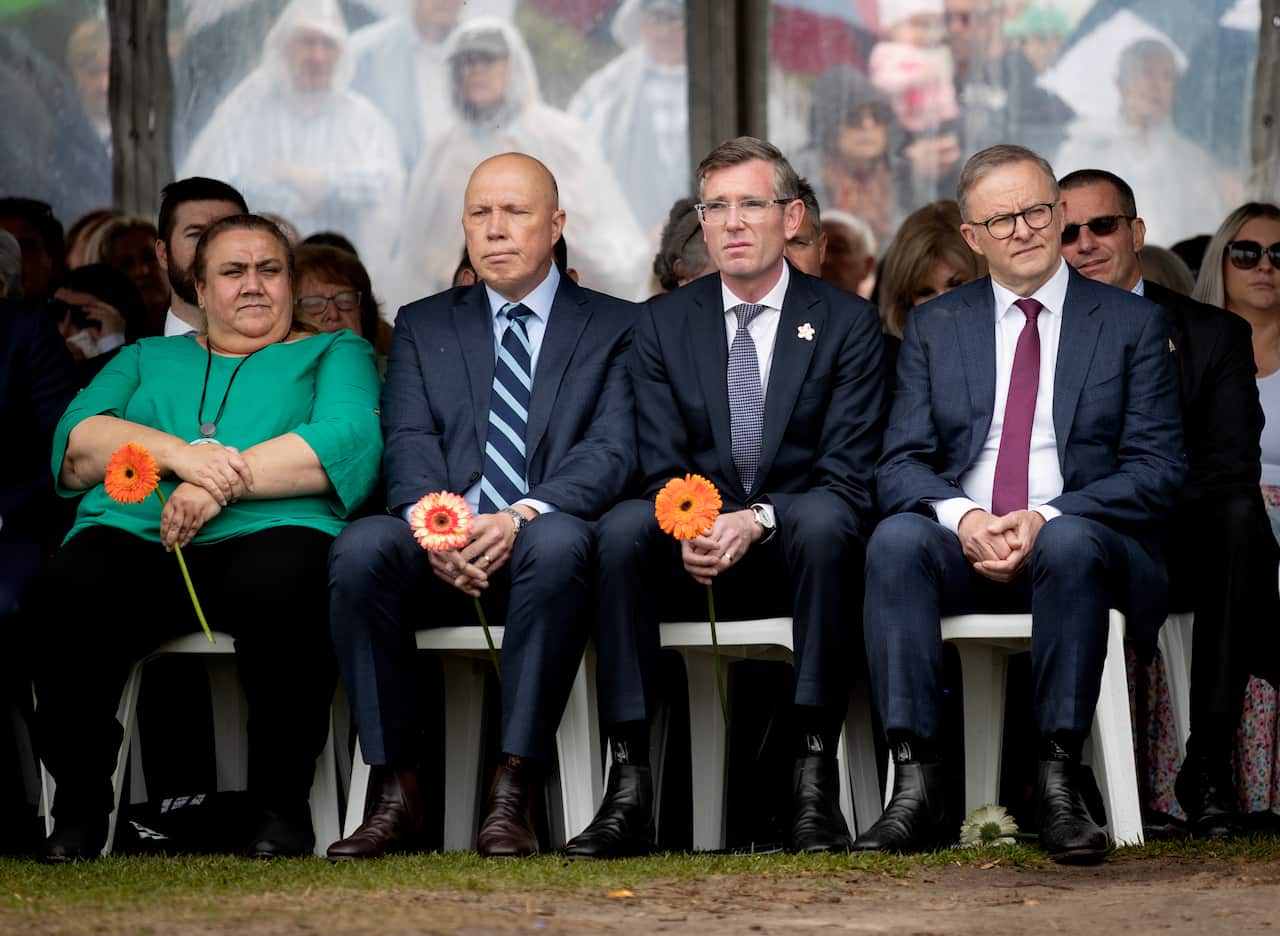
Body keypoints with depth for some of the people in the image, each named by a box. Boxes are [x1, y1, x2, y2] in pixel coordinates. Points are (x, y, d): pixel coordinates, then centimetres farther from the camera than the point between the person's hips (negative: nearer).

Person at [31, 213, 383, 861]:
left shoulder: (335, 353, 22)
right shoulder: (146, 359, 30)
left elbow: (349, 443, -1)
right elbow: (76, 445, 10)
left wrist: (221, 482, -11)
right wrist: (181, 455, -9)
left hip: (265, 538, -2)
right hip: (133, 537, 2)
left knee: (279, 583, -39)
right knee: (71, 588, -33)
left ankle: (281, 809, -24)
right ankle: (78, 806, -19)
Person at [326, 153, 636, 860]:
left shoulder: (614, 329, 13)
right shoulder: (423, 327, 21)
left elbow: (611, 451, -2)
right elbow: (409, 447, 6)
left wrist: (522, 516, -20)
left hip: (538, 544, -2)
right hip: (441, 553, 2)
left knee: (559, 541, -38)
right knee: (361, 547, -31)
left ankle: (513, 794, -36)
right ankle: (394, 791, -26)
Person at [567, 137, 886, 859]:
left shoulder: (846, 322, 1)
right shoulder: (664, 324, 9)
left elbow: (849, 479, -8)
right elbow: (663, 468, 1)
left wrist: (757, 521, -26)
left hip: (798, 553, -2)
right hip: (694, 557, 2)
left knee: (823, 519, -37)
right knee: (624, 526, -30)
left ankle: (816, 779, -35)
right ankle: (631, 786, -33)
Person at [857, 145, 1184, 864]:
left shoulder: (1134, 324, 9)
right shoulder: (935, 327, 16)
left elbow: (1158, 469, -1)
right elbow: (901, 465, 7)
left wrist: (1046, 519, -17)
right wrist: (963, 517, -17)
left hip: (1084, 541, -2)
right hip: (963, 545, 2)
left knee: (1071, 544, -38)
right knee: (896, 540, -31)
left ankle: (1060, 783, -35)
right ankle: (918, 789, -37)